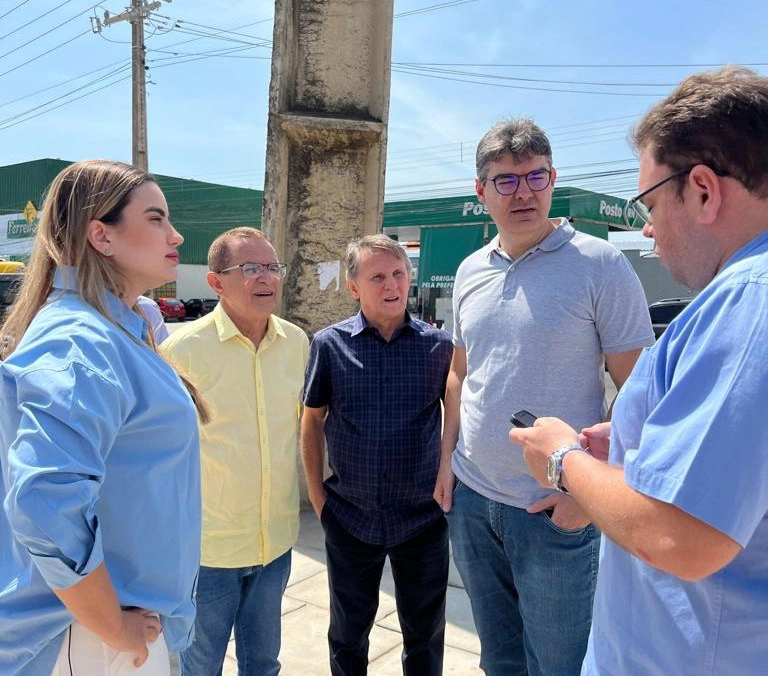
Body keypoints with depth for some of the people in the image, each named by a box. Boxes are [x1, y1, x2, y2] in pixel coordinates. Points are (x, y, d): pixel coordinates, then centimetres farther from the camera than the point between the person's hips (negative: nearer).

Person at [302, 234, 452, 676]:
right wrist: (317, 493, 2)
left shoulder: (439, 345, -6)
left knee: (425, 636, 17)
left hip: (424, 518, 0)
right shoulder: (329, 344, -5)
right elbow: (313, 420, 4)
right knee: (348, 632, 20)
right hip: (350, 517, 1)